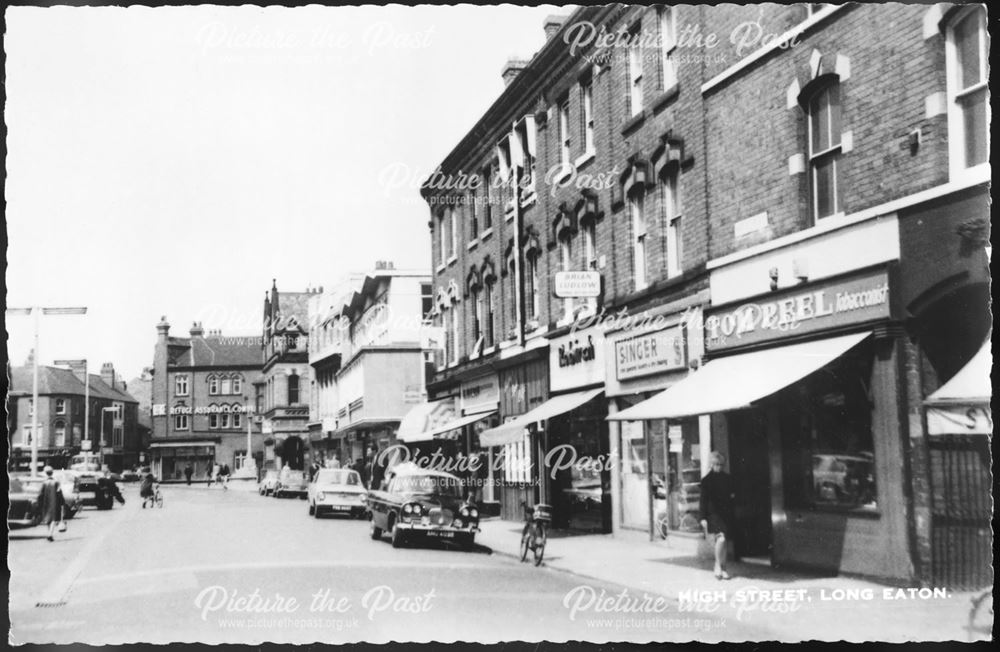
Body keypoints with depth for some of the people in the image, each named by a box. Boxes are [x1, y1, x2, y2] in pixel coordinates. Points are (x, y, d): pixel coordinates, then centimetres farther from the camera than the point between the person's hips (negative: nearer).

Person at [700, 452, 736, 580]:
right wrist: (703, 518, -7)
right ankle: (718, 566, -7)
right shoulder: (706, 480, -2)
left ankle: (722, 568, 18)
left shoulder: (727, 478, 10)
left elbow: (731, 494, 24)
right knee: (721, 538, -21)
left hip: (726, 513, 5)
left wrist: (732, 496, 1)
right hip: (714, 513, -5)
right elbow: (703, 500, -3)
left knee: (724, 542, 8)